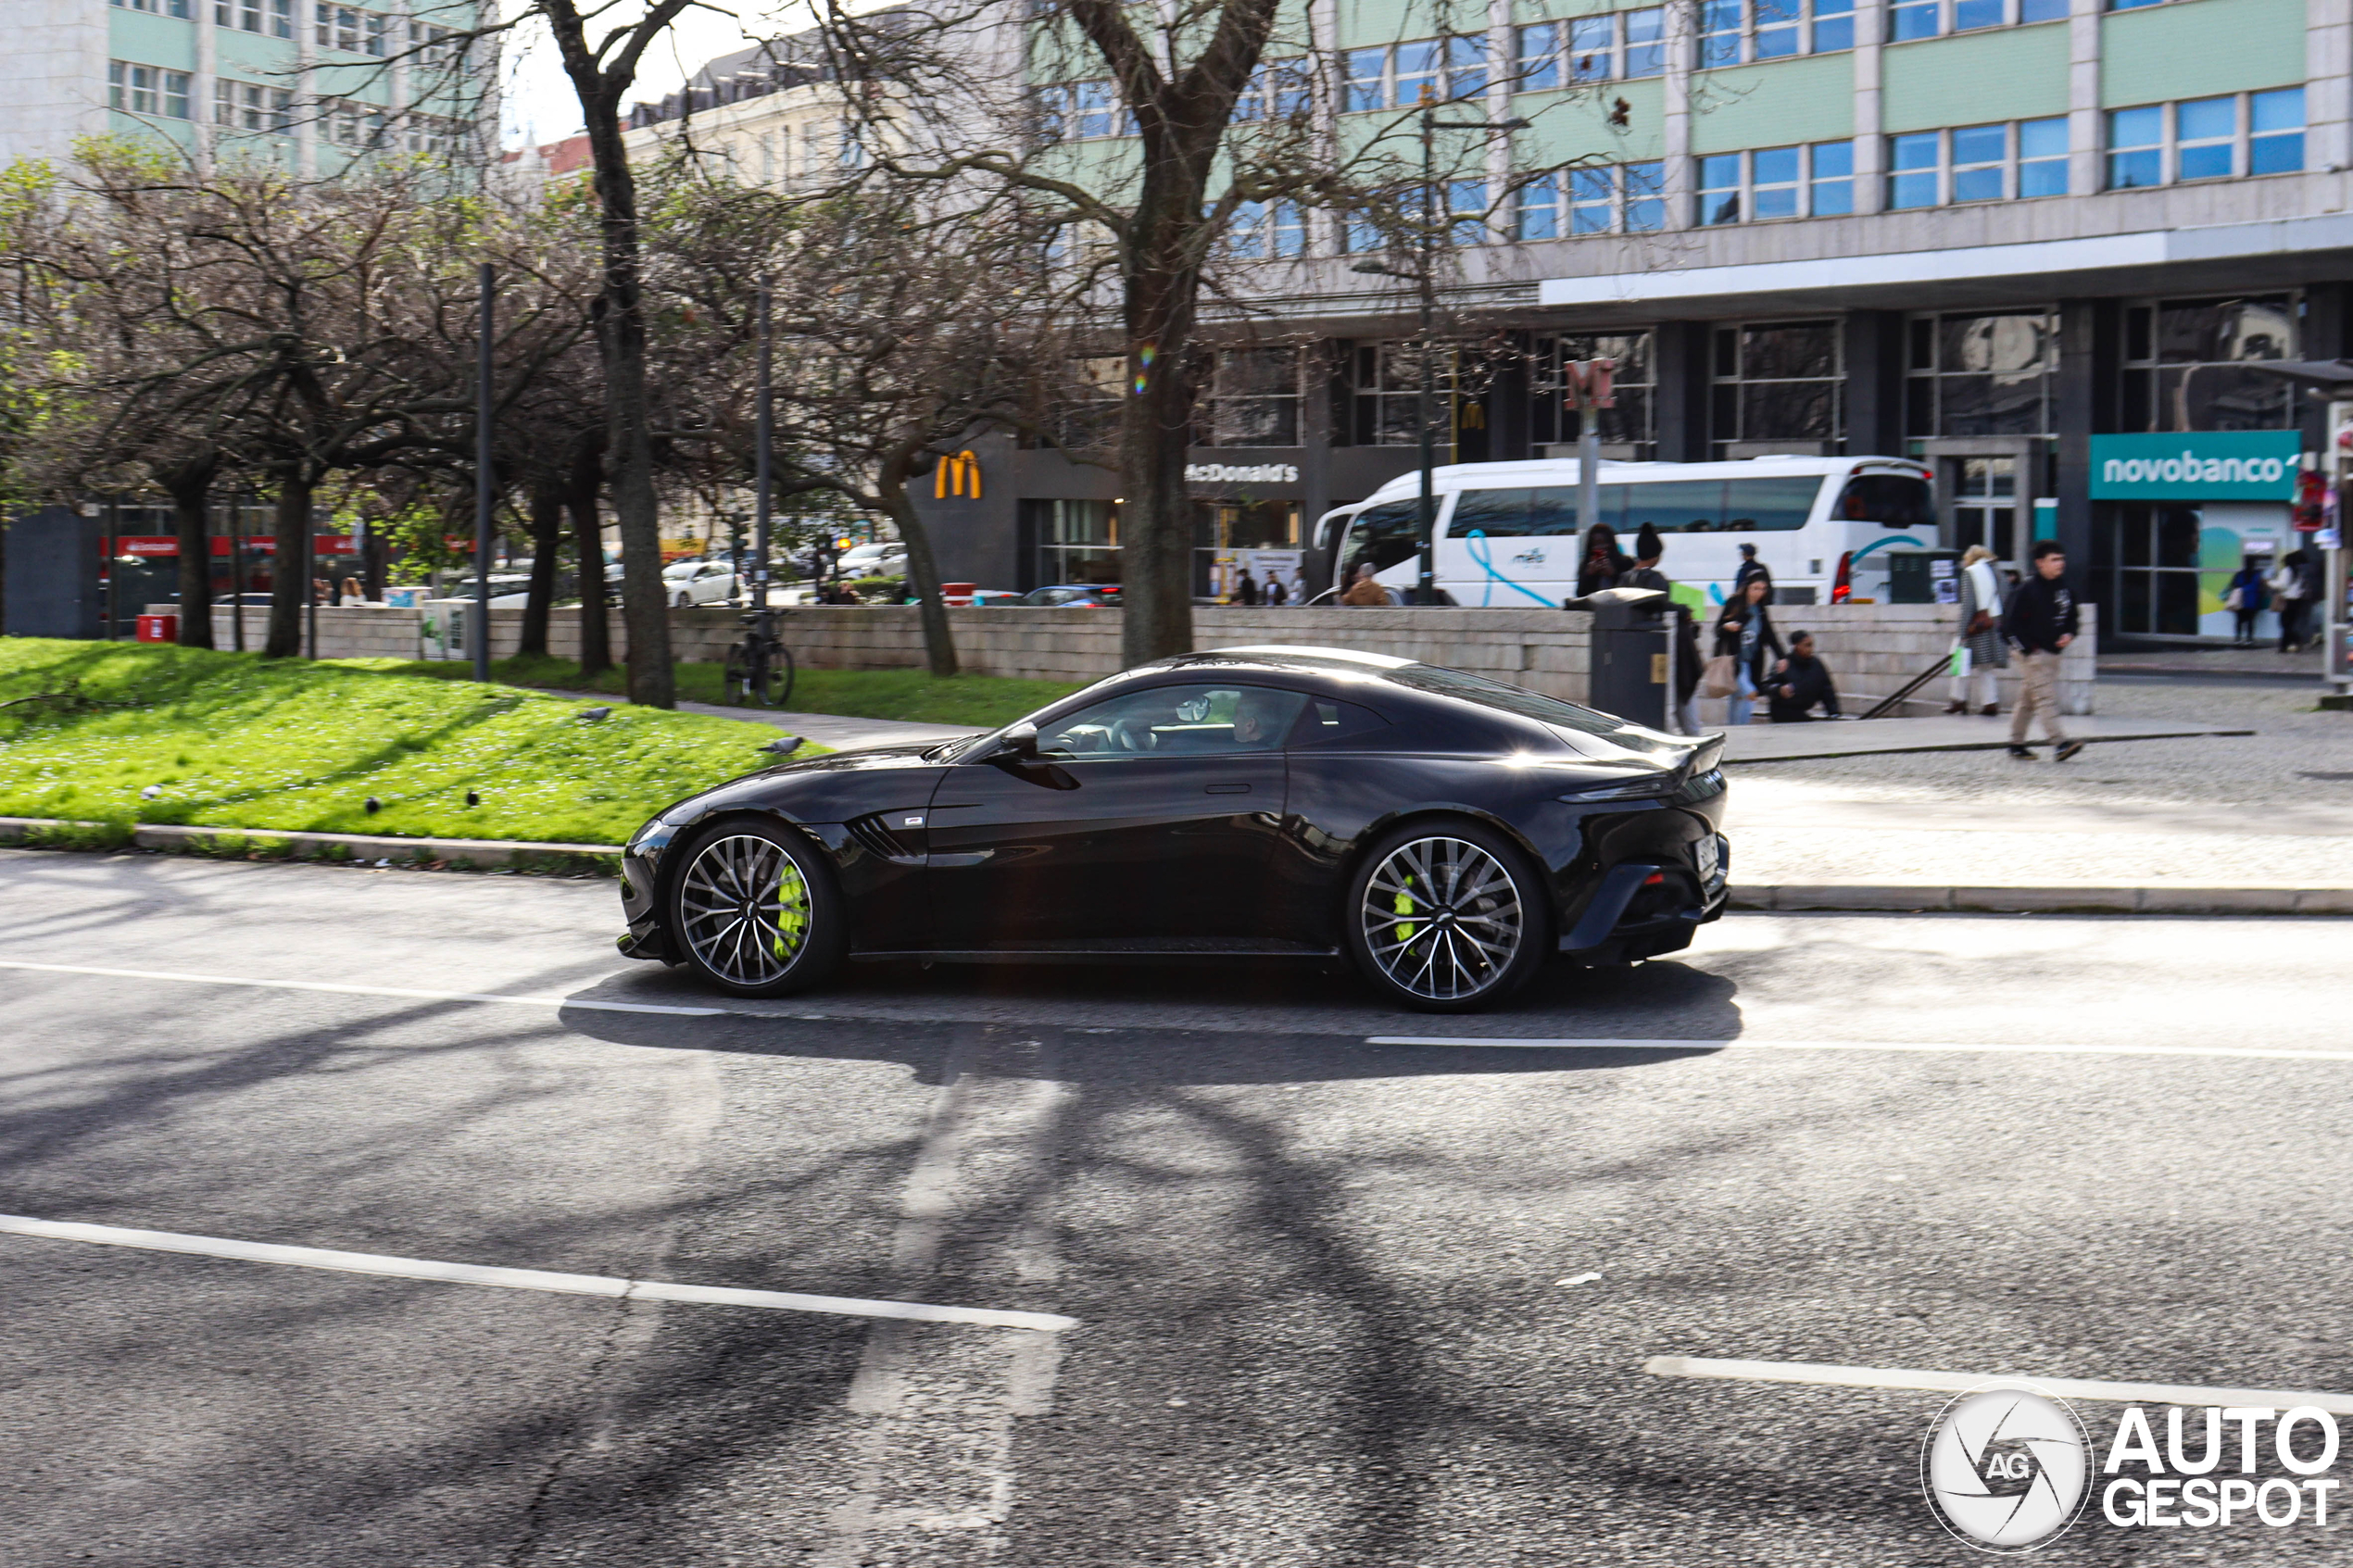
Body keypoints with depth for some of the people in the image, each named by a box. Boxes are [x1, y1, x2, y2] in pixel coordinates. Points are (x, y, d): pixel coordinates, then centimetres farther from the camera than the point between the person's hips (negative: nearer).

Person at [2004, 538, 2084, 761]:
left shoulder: (2065, 588, 9)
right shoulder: (2028, 589, -11)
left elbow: (2071, 617, 22)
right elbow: (2012, 623, -11)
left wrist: (2069, 634, 1)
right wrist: (2028, 648, -14)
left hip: (2053, 652, 7)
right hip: (2033, 653, -7)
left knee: (2027, 699, 15)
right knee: (2046, 697, -14)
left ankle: (2016, 743, 23)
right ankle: (2060, 744, -21)